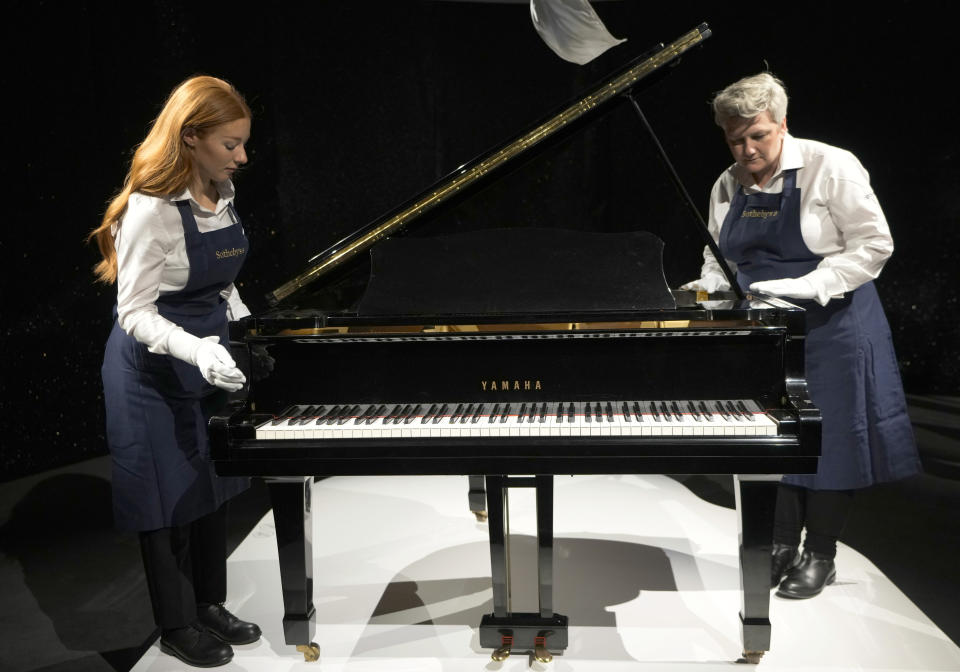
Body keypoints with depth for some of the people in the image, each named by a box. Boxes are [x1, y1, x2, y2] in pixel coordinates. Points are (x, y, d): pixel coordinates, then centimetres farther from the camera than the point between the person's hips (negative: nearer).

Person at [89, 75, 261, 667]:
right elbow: (136, 313, -24)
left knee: (214, 486, 17)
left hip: (208, 357, 8)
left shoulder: (221, 195, 2)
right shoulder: (152, 209, -23)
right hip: (155, 371, -8)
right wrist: (197, 350, -39)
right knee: (171, 497, 6)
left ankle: (211, 605, 35)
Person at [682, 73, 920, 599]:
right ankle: (782, 546, 22)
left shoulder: (831, 167, -12)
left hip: (830, 326, -5)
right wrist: (706, 288, -7)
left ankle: (820, 555, 18)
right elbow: (719, 258, 15)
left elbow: (874, 245, -14)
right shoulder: (727, 187, 6)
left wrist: (804, 287, -23)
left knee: (828, 436, 2)